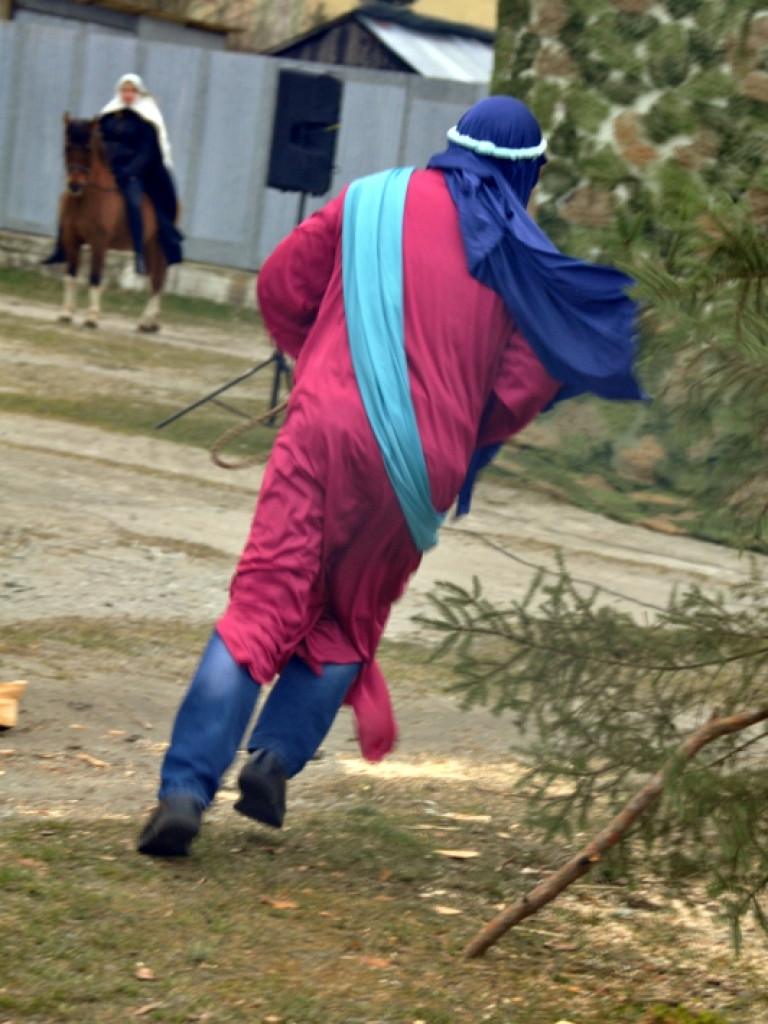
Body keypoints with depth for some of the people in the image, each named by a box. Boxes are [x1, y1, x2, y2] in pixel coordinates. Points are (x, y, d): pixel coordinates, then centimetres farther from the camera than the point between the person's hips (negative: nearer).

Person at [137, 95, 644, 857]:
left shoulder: (373, 202, 8)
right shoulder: (518, 255, 6)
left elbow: (280, 287, 12)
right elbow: (528, 382, 3)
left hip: (326, 428, 0)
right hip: (422, 463, 0)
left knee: (264, 605, -3)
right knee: (351, 620, 20)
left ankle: (185, 789, -14)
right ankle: (277, 758, 4)